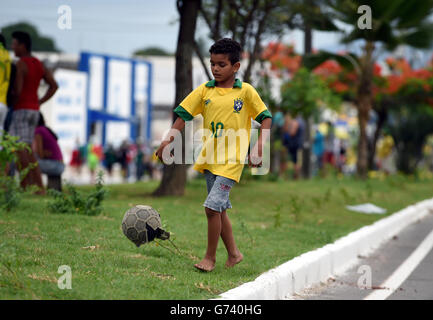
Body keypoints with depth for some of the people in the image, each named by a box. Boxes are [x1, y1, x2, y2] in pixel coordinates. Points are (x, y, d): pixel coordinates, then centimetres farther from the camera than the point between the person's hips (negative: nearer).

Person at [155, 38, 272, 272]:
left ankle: (210, 257, -2)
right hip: (209, 158, 5)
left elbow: (265, 118, 0)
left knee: (212, 207, -14)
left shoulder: (245, 91, -4)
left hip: (231, 160, -5)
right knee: (220, 210, 11)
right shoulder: (204, 90, 5)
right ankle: (233, 253, 27)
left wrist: (259, 147, -10)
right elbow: (184, 115, 6)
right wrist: (168, 140, -7)